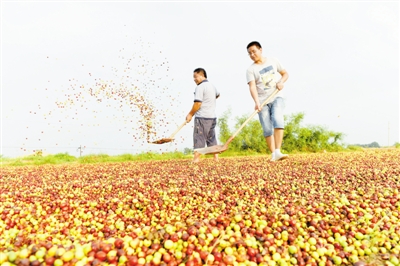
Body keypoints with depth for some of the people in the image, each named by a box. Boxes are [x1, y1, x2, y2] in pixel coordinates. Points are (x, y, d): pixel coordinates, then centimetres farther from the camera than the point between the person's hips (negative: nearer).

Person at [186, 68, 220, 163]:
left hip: (202, 117, -8)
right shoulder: (212, 86, 16)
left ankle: (196, 159, -3)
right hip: (212, 117, 8)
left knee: (199, 138, -4)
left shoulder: (200, 87, -12)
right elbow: (217, 95, 37)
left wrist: (190, 114, -8)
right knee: (211, 138, 14)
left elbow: (198, 103, -19)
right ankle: (216, 158, 16)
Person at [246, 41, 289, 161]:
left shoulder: (273, 61, 7)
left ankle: (277, 152, -22)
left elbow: (285, 73, 17)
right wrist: (257, 102, -31)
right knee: (267, 129, -2)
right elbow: (252, 87, -15)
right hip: (263, 101, 0)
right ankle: (273, 154, 8)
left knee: (278, 121, -22)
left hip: (277, 97, 1)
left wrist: (281, 82, -6)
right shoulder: (251, 70, -2)